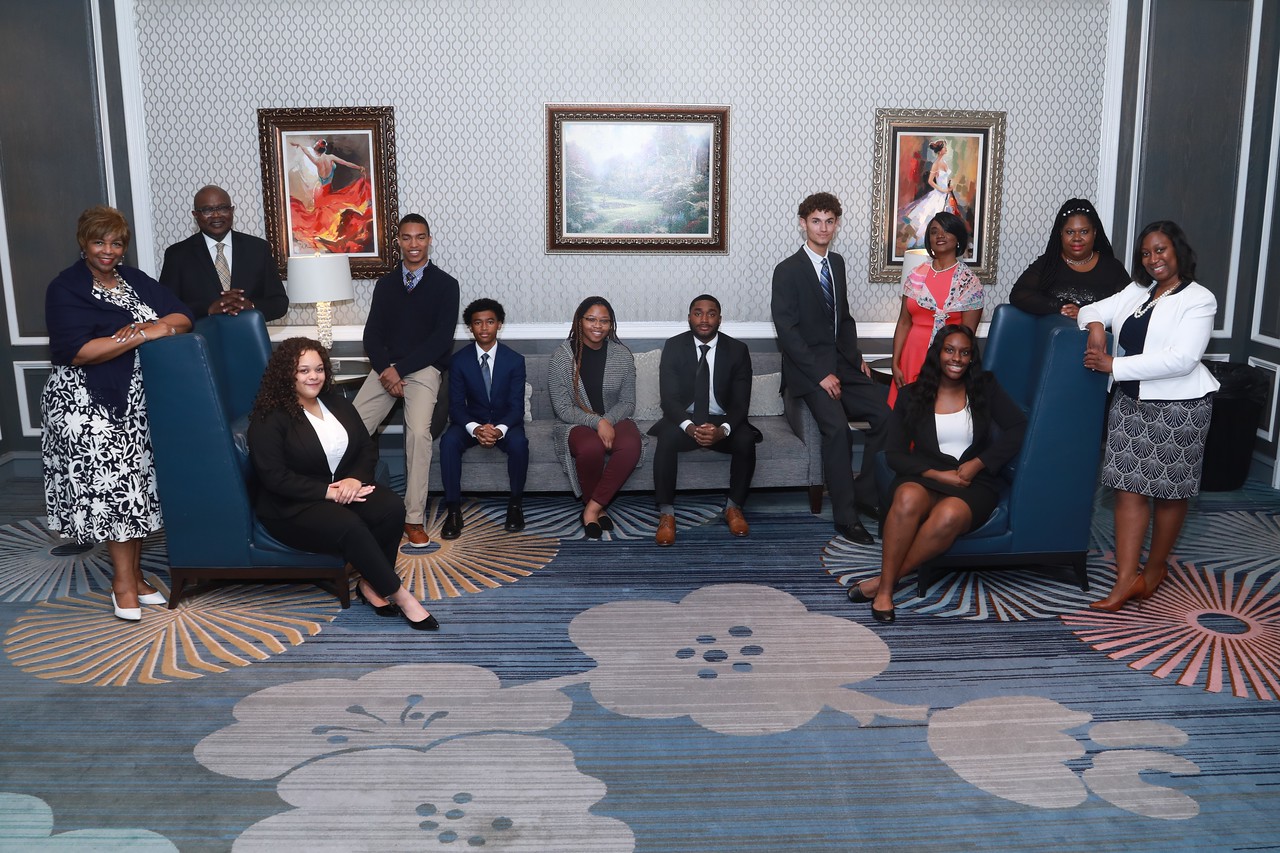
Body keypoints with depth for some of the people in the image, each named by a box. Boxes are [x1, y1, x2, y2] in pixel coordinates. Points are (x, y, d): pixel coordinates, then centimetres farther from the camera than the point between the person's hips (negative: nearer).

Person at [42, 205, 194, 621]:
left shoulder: (135, 280, 12)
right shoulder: (65, 289, -6)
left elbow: (183, 318, 4)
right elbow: (76, 352, -19)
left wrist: (156, 326, -17)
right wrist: (142, 335, -20)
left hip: (136, 402, 6)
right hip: (87, 405, -5)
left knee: (136, 483, 6)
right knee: (112, 483, -7)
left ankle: (133, 574, 16)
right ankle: (124, 583, 3)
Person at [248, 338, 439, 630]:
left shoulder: (336, 403, 9)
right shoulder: (270, 418, -10)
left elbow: (367, 448, 10)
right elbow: (274, 477, -18)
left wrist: (355, 478, -12)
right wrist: (327, 491, -21)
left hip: (345, 489, 6)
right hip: (293, 507, -6)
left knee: (391, 508, -24)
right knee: (350, 527, -34)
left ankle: (370, 583, -9)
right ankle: (398, 594, -21)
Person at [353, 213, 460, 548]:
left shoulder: (445, 284, 4)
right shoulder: (386, 284, 17)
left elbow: (441, 338, -5)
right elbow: (372, 334, 10)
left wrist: (401, 369, -12)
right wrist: (386, 369, -10)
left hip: (424, 368, -4)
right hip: (386, 367, 4)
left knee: (418, 431, -29)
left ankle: (414, 518, -22)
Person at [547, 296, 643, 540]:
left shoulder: (622, 356, 1)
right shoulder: (561, 357, -7)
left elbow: (628, 402, 3)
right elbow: (563, 409, -9)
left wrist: (608, 421, -18)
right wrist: (597, 422, -24)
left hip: (614, 420, 2)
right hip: (576, 424, -2)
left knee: (631, 445, -34)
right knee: (591, 447, -38)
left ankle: (592, 508, -21)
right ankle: (596, 508, -11)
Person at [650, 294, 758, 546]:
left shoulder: (737, 350, -4)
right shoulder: (674, 347, -4)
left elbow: (741, 402, -8)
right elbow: (669, 397, -11)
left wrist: (723, 429, -30)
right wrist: (689, 426, -32)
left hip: (722, 421, 1)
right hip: (684, 419, 0)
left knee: (746, 440, -30)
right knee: (667, 438, -33)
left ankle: (734, 507, -9)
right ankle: (666, 512, -23)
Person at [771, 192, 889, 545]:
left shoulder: (837, 263, 13)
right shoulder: (787, 271, -8)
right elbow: (787, 331, -14)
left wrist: (856, 357, 8)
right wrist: (820, 374, -18)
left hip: (841, 361, 7)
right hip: (807, 367, -6)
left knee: (884, 415, -12)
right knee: (836, 427, -27)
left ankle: (865, 494, 3)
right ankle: (845, 516, -17)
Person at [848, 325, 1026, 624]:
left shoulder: (985, 388, 10)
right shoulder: (913, 395, 8)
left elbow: (1018, 427, 0)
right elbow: (894, 453, 2)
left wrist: (978, 464, -11)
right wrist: (937, 474, -12)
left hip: (974, 483, 0)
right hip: (926, 477, 0)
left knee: (949, 515, -37)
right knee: (908, 498, -38)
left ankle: (885, 580, -24)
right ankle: (884, 591, -29)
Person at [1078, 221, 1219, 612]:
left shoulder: (1199, 299, -8)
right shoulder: (1137, 291, 11)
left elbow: (1181, 359, -19)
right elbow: (1093, 310, 17)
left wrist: (1113, 365, -21)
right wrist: (1095, 324, -9)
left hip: (1178, 407, -5)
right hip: (1131, 403, 5)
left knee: (1169, 491, 7)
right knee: (1128, 487, -1)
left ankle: (1155, 569, 24)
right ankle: (1126, 578, -1)